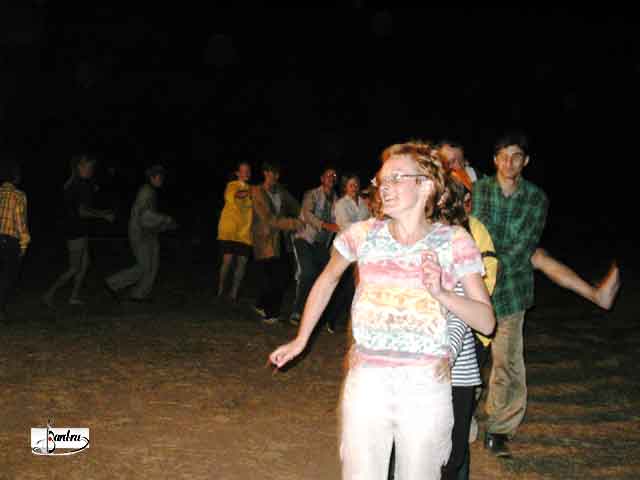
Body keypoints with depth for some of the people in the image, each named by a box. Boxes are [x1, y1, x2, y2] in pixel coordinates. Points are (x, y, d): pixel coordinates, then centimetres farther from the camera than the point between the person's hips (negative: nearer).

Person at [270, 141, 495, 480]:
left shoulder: (454, 242, -5)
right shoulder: (364, 234, 0)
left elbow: (487, 322, -4)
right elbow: (327, 280, 17)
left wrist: (441, 293, -21)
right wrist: (300, 341, 20)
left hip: (426, 387, -1)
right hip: (366, 383, 1)